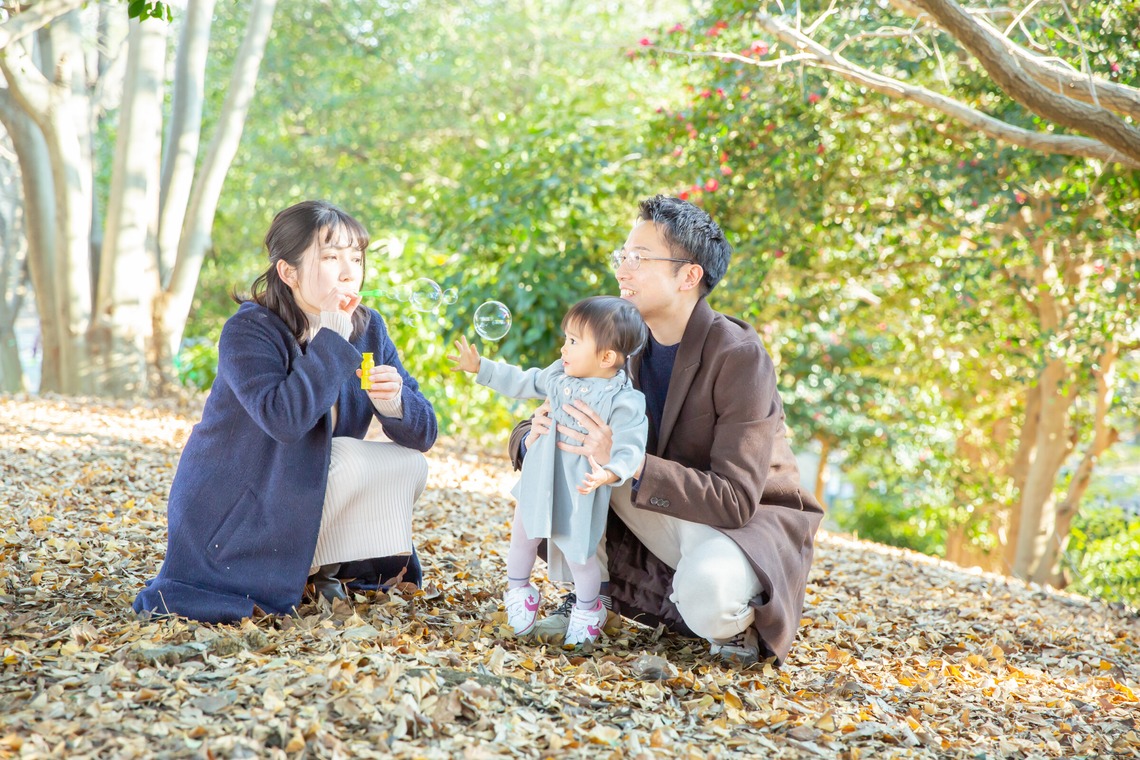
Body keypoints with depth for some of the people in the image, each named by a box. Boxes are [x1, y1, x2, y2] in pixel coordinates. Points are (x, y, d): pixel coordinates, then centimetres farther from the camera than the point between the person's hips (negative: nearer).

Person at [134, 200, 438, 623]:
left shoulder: (367, 329, -2)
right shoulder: (248, 331, -20)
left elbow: (423, 435, -5)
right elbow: (284, 418, -38)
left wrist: (394, 402, -28)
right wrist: (331, 337, -33)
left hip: (304, 501, 6)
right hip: (229, 520, -6)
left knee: (409, 464, -9)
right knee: (346, 457, -26)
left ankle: (321, 569, -2)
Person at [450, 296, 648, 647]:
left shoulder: (625, 402, -22)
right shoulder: (560, 375, -1)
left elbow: (629, 448, -28)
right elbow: (522, 382, 13)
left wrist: (609, 473, -47)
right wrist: (479, 368, 13)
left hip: (579, 491, -6)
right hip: (539, 481, 6)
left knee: (577, 553, 7)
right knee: (522, 536, 18)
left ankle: (587, 610, 35)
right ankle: (518, 592, 45)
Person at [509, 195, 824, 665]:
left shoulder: (738, 357, -23)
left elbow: (734, 500, -30)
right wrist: (533, 436, -24)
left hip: (751, 521, -6)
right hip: (666, 516, 6)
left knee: (708, 593, -40)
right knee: (558, 446, -12)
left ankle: (734, 622, -2)